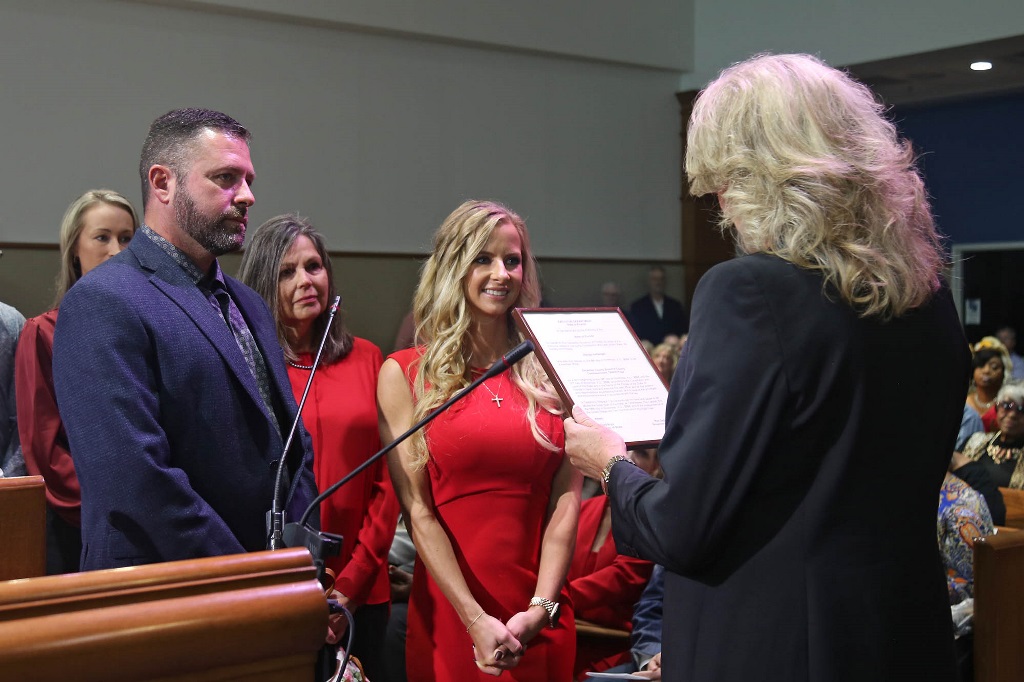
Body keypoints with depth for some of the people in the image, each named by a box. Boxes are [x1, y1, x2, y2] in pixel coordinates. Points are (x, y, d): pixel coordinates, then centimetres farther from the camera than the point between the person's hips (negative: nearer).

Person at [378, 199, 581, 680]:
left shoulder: (548, 372, 5)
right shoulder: (404, 374, -1)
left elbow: (566, 500, 0)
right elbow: (417, 512, -6)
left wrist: (540, 607, -11)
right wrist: (477, 621, -14)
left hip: (542, 619, 2)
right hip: (449, 617, -2)